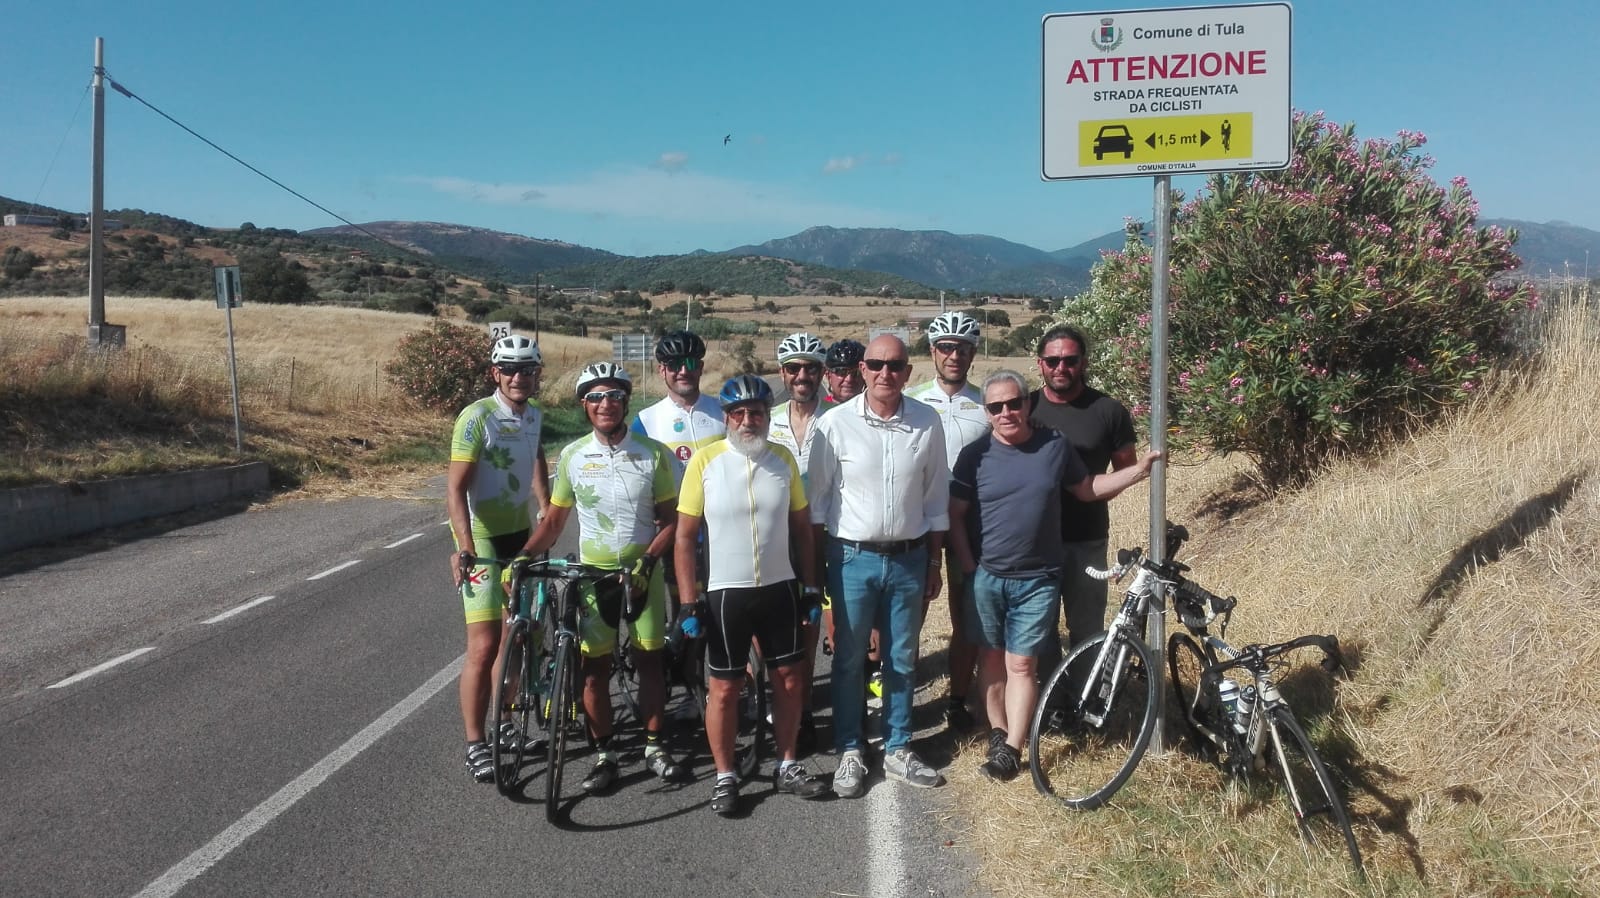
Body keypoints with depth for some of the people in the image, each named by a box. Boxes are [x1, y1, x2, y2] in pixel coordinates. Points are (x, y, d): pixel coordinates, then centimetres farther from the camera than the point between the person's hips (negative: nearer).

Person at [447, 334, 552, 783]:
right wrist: (465, 548, -31)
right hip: (483, 540, -7)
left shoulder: (534, 415, 4)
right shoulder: (477, 417, -17)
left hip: (522, 535, 7)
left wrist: (548, 513, 15)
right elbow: (455, 489, -21)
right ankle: (475, 744, 1)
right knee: (484, 645, -10)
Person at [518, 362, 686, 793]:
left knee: (649, 660, 8)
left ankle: (654, 746, 23)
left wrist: (647, 560, -17)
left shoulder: (652, 454, -5)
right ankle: (603, 754, 17)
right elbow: (555, 519, 3)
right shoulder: (572, 456, -2)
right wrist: (523, 556, -11)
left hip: (642, 573, 0)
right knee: (595, 667, 4)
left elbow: (669, 519, -3)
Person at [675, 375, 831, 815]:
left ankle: (787, 766, 29)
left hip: (780, 588, 3)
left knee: (789, 678, 11)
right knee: (724, 687, 4)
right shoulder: (705, 461, -9)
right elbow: (685, 536, -6)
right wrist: (687, 603, -9)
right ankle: (725, 776, 21)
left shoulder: (783, 459, 1)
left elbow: (800, 526, 9)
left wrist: (810, 584, 6)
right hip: (726, 592, -3)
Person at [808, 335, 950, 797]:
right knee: (849, 660, 8)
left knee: (902, 660, 12)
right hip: (853, 558, -2)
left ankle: (898, 750, 27)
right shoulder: (835, 423, -8)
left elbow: (936, 499, 6)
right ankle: (849, 753, 21)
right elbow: (817, 498, -2)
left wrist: (933, 562, 7)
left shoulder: (927, 423, -2)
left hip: (908, 558, 2)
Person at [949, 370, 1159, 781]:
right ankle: (998, 733, 26)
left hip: (1037, 580, 0)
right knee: (991, 657, 10)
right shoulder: (975, 455, -4)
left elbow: (1087, 489, 12)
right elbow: (955, 515, -1)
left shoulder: (1055, 446, 0)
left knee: (1021, 664, 1)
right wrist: (968, 566, -7)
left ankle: (1012, 748, 7)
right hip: (985, 578, 0)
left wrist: (1139, 470, 4)